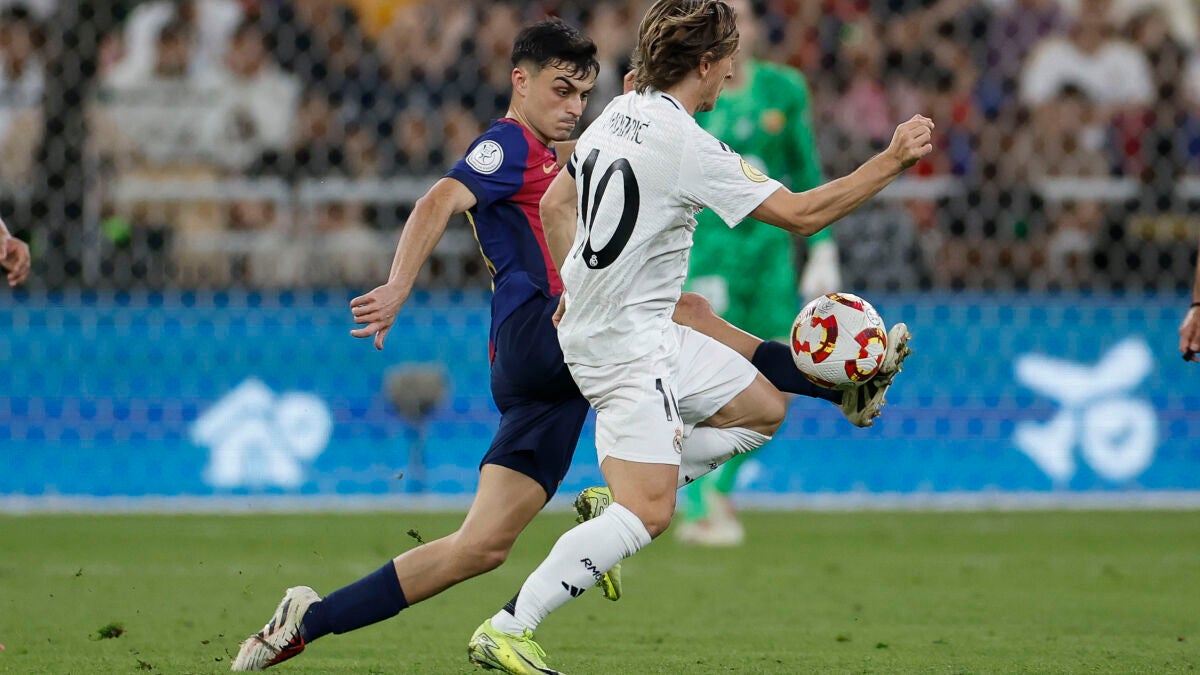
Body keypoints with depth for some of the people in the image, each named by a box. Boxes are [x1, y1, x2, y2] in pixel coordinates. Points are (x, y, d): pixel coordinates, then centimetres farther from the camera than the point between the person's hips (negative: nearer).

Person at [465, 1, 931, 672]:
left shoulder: (618, 114, 6)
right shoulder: (688, 145, -21)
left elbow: (556, 204, 19)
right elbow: (801, 213, -18)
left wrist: (576, 289, 27)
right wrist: (893, 161, -11)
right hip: (629, 347, -10)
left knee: (764, 409, 18)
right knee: (648, 516, -14)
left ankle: (613, 500, 16)